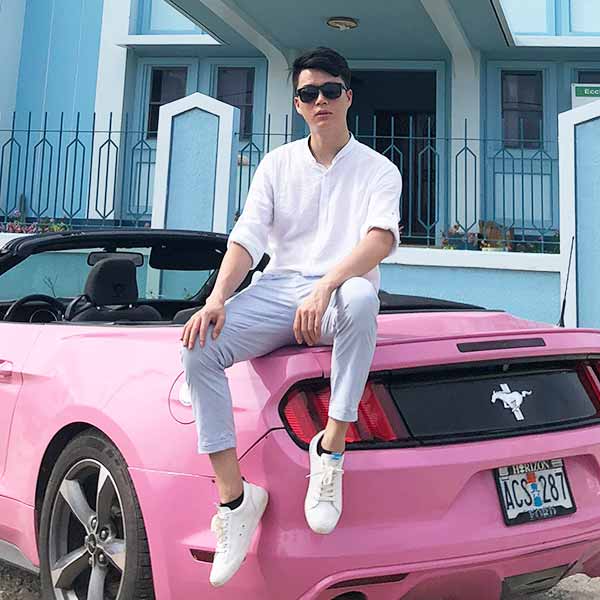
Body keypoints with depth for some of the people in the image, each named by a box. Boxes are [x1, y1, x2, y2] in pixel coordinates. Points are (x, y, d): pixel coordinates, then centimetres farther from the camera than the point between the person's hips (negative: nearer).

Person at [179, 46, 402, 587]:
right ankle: (234, 498, -20)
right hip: (277, 291, 3)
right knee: (198, 348, -25)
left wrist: (325, 288, -32)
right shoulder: (278, 163, 15)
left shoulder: (378, 170, 6)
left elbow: (382, 238, -14)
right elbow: (247, 237, 5)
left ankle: (332, 448, -27)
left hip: (335, 299, -3)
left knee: (360, 296, -41)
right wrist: (217, 300, -14)